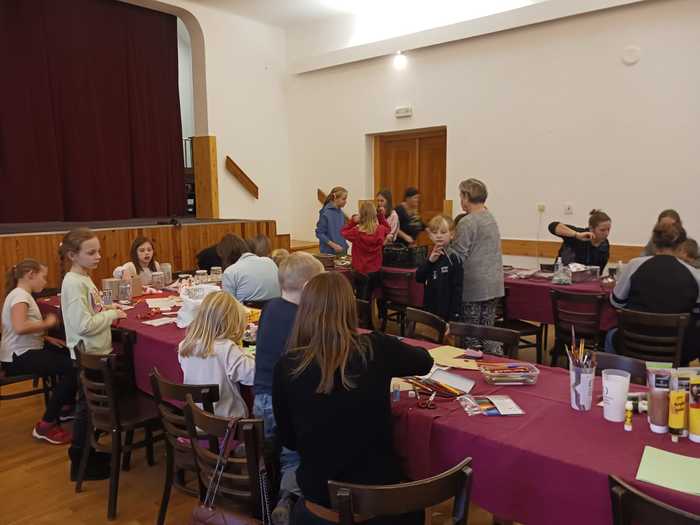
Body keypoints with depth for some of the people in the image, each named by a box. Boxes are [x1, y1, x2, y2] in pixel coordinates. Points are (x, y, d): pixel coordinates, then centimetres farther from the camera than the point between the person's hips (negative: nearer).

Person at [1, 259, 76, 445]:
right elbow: (20, 328, -34)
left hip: (26, 351, 10)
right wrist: (47, 323, -20)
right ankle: (46, 425, -9)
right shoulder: (20, 295, -17)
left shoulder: (22, 295, 14)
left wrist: (45, 337, 4)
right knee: (72, 367, -17)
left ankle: (68, 406, 22)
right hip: (19, 358, -10)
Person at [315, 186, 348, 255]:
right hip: (329, 252, -6)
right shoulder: (326, 213, -12)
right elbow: (319, 233, -12)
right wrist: (333, 245, -19)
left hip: (342, 251, 7)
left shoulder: (341, 213, 7)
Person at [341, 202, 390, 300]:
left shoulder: (356, 231, -18)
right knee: (369, 297, 18)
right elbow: (388, 229, 15)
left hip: (361, 271, -3)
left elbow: (343, 231, 2)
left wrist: (353, 221, -6)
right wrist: (382, 216, 5)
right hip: (375, 270, 3)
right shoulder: (380, 230, -10)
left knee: (362, 299, 5)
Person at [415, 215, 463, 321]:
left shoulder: (454, 258, -13)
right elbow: (419, 278, 0)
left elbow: (457, 288, -13)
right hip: (430, 308, 6)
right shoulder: (431, 255, 6)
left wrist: (455, 314, -14)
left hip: (447, 310, -6)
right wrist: (430, 261, -15)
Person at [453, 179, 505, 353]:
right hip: (494, 285, 8)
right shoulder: (491, 218, 12)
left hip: (473, 286, -8)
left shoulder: (467, 223, -13)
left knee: (471, 335, 2)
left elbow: (458, 257, -15)